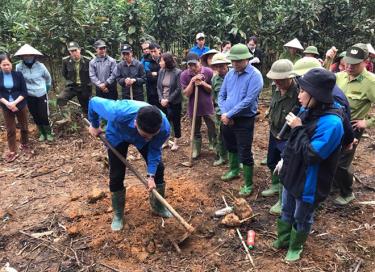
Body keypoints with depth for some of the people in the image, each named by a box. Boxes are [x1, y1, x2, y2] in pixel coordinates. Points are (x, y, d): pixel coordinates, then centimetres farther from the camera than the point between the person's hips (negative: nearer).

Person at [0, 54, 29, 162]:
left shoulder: (18, 74, -5)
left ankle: (24, 144, 35)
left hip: (21, 105, 0)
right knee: (10, 130, 3)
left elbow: (24, 92, -7)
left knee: (24, 126, 14)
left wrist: (15, 102, -19)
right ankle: (12, 152, 10)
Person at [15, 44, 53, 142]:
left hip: (41, 95, -2)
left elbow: (48, 78, 5)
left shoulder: (40, 66, -13)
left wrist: (46, 89, 15)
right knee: (35, 116, 13)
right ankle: (42, 133, 31)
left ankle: (49, 133, 22)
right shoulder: (19, 67, -12)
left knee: (43, 115, 0)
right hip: (29, 96, 2)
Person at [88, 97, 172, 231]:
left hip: (142, 137, 2)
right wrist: (94, 126, -10)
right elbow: (94, 102, -28)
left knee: (158, 168, 0)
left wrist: (151, 175, -27)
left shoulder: (164, 127, -39)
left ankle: (158, 206, 23)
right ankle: (118, 214, 19)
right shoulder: (118, 114, -48)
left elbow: (154, 149, -19)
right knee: (116, 175, -4)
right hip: (117, 135, -2)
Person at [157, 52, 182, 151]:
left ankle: (176, 143, 22)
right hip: (163, 102, 5)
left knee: (176, 122, 7)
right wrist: (161, 99, -10)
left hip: (174, 102, -5)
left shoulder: (177, 72, -13)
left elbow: (178, 89, -15)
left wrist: (168, 100, -16)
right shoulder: (161, 71, 2)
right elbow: (158, 87, 4)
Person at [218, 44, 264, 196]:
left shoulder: (254, 75, -15)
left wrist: (229, 114, -19)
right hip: (227, 119, 7)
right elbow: (221, 95, 7)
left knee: (245, 153, 0)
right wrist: (224, 113, -10)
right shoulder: (230, 74, 6)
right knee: (231, 147, 24)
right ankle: (234, 170, 47)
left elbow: (248, 101, -23)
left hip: (244, 120, -7)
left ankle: (248, 184, 15)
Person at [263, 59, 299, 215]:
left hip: (288, 139, -8)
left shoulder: (298, 93, -29)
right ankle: (276, 186, 50)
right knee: (272, 162, 25)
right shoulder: (276, 90, -3)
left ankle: (284, 201, 20)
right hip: (274, 134, 8)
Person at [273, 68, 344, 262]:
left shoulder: (331, 122, -30)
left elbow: (312, 155, -31)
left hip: (309, 182, -7)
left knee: (302, 218, 17)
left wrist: (298, 128, -27)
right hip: (292, 173, 8)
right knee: (286, 211, 25)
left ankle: (295, 247, 41)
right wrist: (284, 160, 17)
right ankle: (283, 239, 47)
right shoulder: (306, 111, -4)